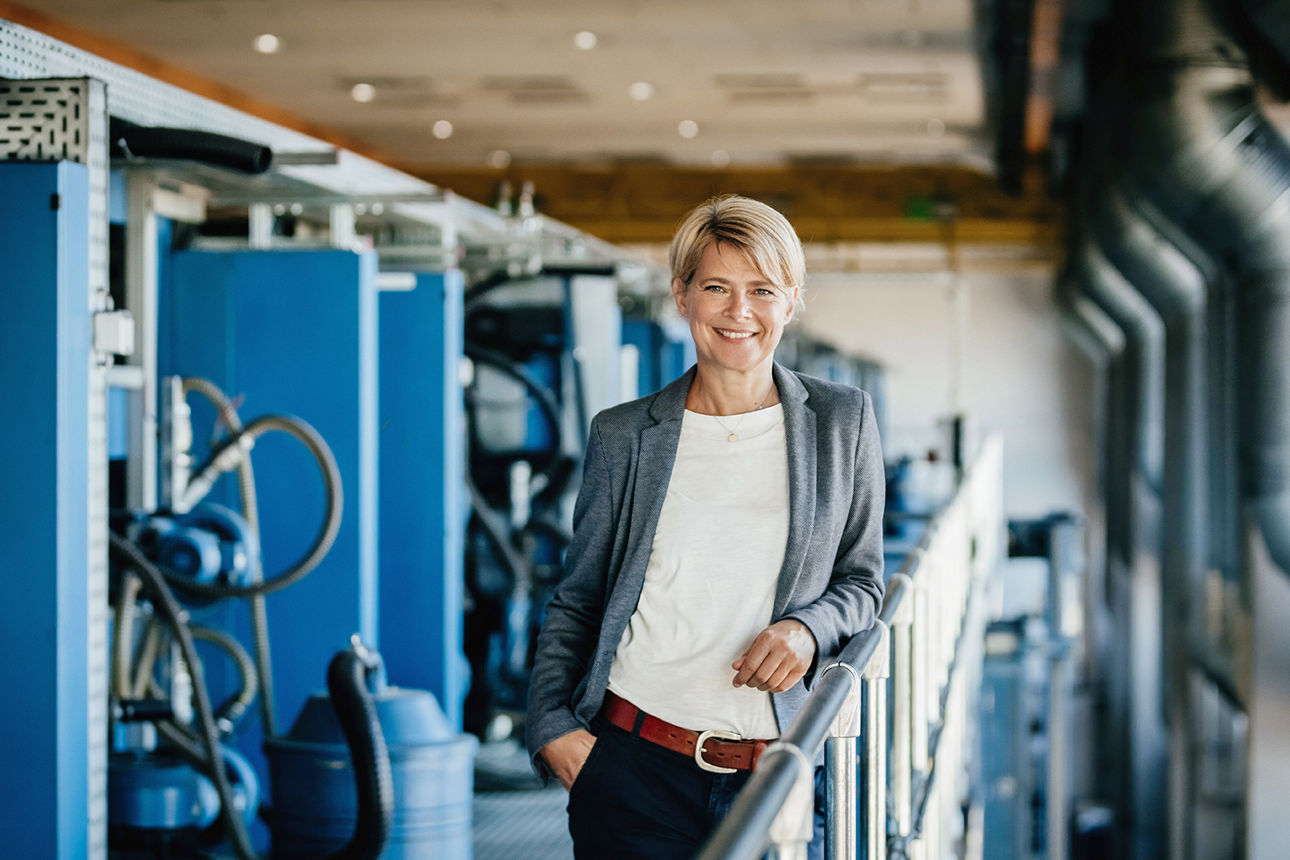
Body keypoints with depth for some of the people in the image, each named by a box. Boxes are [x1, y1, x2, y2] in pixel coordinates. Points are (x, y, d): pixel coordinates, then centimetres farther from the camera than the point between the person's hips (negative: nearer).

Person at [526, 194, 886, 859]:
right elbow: (576, 600, 10)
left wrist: (808, 628, -10)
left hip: (779, 774, 1)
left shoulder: (842, 422, 5)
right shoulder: (624, 436, 4)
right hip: (638, 767, -1)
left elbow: (861, 580, 12)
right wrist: (553, 725, -3)